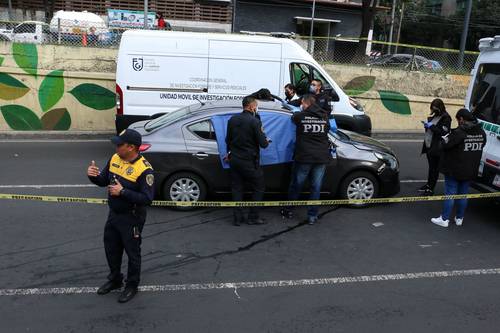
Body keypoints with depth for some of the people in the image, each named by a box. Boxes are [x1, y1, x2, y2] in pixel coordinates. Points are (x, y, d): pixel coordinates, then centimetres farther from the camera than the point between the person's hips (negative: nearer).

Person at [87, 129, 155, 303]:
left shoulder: (144, 169, -24)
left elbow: (147, 198, -26)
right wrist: (94, 176, -13)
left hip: (132, 218, -7)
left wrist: (123, 192, -28)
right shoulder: (115, 159, -1)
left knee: (132, 252, 9)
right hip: (113, 214, 8)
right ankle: (115, 279, 42)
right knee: (111, 249, 21)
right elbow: (103, 181, 9)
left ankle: (132, 286, 28)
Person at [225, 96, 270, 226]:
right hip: (249, 162, -6)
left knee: (237, 188, 12)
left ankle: (238, 218, 14)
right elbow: (263, 144, -15)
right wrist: (266, 141, 8)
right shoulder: (254, 121, -15)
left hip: (234, 160, 6)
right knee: (258, 188, 9)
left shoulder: (232, 120, 4)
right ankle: (253, 217, 10)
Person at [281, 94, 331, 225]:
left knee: (296, 185, 14)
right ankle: (312, 216, 13)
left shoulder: (300, 116, -8)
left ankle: (288, 211, 28)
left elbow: (293, 118, 12)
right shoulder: (324, 117, 3)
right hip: (322, 158, 2)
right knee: (316, 187, 9)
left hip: (304, 158, -2)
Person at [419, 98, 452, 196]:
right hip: (429, 145, 8)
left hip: (436, 147, -8)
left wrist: (432, 126, -19)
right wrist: (427, 124, 4)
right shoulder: (435, 116, 13)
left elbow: (443, 132, -20)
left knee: (434, 168, 0)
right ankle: (428, 184, 30)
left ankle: (431, 188, 7)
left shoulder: (446, 118, -12)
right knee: (431, 166, 18)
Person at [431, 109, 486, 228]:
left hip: (454, 170, -6)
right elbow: (480, 147, 13)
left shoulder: (458, 132, -21)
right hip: (470, 171, 6)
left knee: (450, 193, 1)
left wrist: (445, 139, 4)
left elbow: (446, 146, -19)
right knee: (463, 194, 15)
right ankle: (459, 218, 23)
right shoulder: (481, 133, 2)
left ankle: (444, 219, 7)